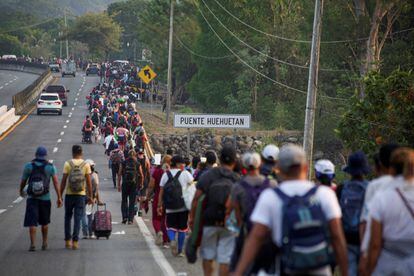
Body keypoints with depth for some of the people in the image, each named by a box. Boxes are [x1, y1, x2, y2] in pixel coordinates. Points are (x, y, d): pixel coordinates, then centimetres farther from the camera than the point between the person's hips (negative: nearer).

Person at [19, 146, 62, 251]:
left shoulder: (28, 166, -1)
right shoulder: (51, 167, -1)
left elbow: (23, 181, 6)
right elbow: (56, 182, -7)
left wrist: (21, 190, 26)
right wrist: (59, 198, -7)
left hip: (32, 198, -1)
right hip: (45, 198, 1)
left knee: (32, 222, -2)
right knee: (44, 222, 17)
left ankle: (33, 244, -12)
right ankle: (44, 243, 25)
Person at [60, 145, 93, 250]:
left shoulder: (67, 164, -4)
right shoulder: (86, 165, -1)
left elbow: (63, 181, -4)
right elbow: (89, 182, -2)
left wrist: (60, 195, 2)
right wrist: (90, 196, 6)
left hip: (69, 194, 0)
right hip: (81, 195, 0)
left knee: (68, 218, 13)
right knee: (77, 219, 3)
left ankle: (67, 241, 14)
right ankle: (75, 241, -1)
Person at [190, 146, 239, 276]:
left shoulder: (207, 175, -5)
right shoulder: (237, 180, -3)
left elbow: (197, 198, -9)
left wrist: (192, 217, -2)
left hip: (208, 222, 0)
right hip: (228, 225, 0)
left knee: (207, 256, 14)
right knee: (225, 258, 4)